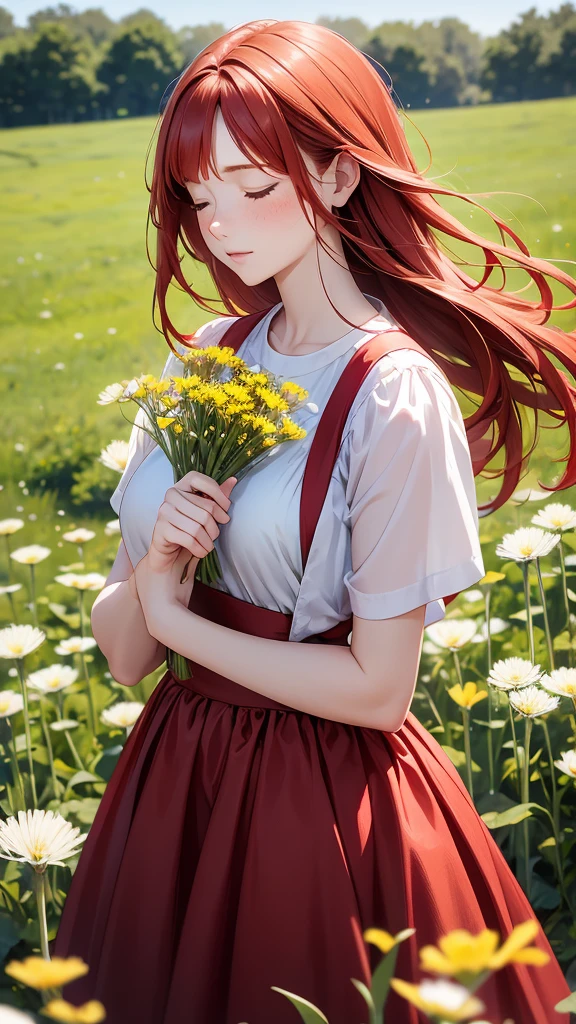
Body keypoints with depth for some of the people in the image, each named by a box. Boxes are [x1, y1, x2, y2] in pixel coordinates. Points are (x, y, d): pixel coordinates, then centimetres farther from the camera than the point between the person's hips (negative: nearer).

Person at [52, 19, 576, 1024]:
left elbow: (378, 689, -17)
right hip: (176, 772, 6)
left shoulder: (396, 394, -17)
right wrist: (154, 573, -19)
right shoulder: (207, 356, 2)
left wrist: (180, 620, -10)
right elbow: (122, 651, 2)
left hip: (326, 798, -6)